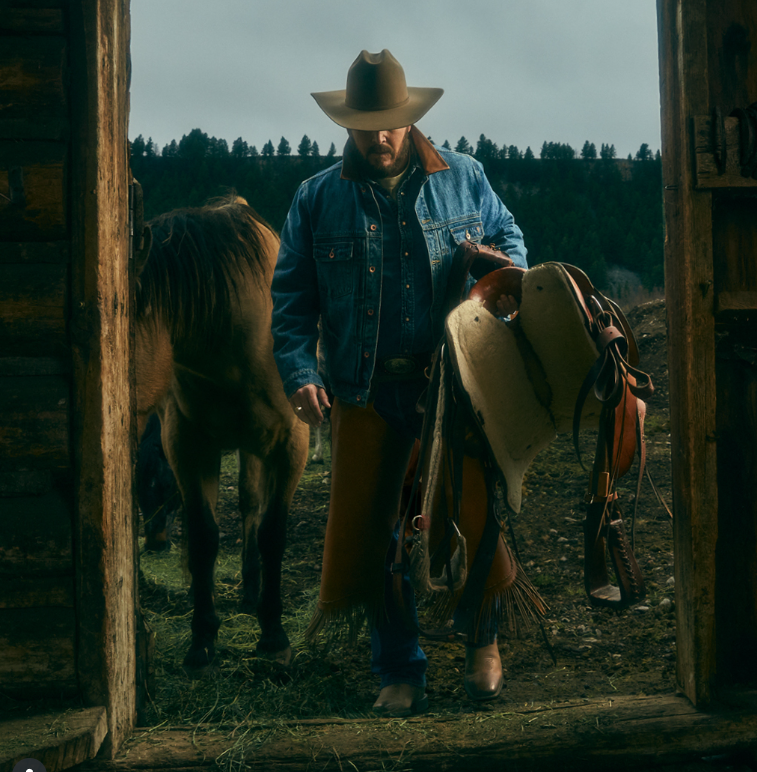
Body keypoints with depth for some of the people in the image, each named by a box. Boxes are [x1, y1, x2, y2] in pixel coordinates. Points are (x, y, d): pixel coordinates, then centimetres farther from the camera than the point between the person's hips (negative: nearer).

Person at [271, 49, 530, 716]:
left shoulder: (463, 178, 8)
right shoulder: (317, 199, 7)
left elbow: (508, 236, 19)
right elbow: (292, 298, 5)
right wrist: (299, 373, -8)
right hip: (366, 392, 1)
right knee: (372, 529, 5)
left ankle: (482, 639, 33)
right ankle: (400, 673, 22)